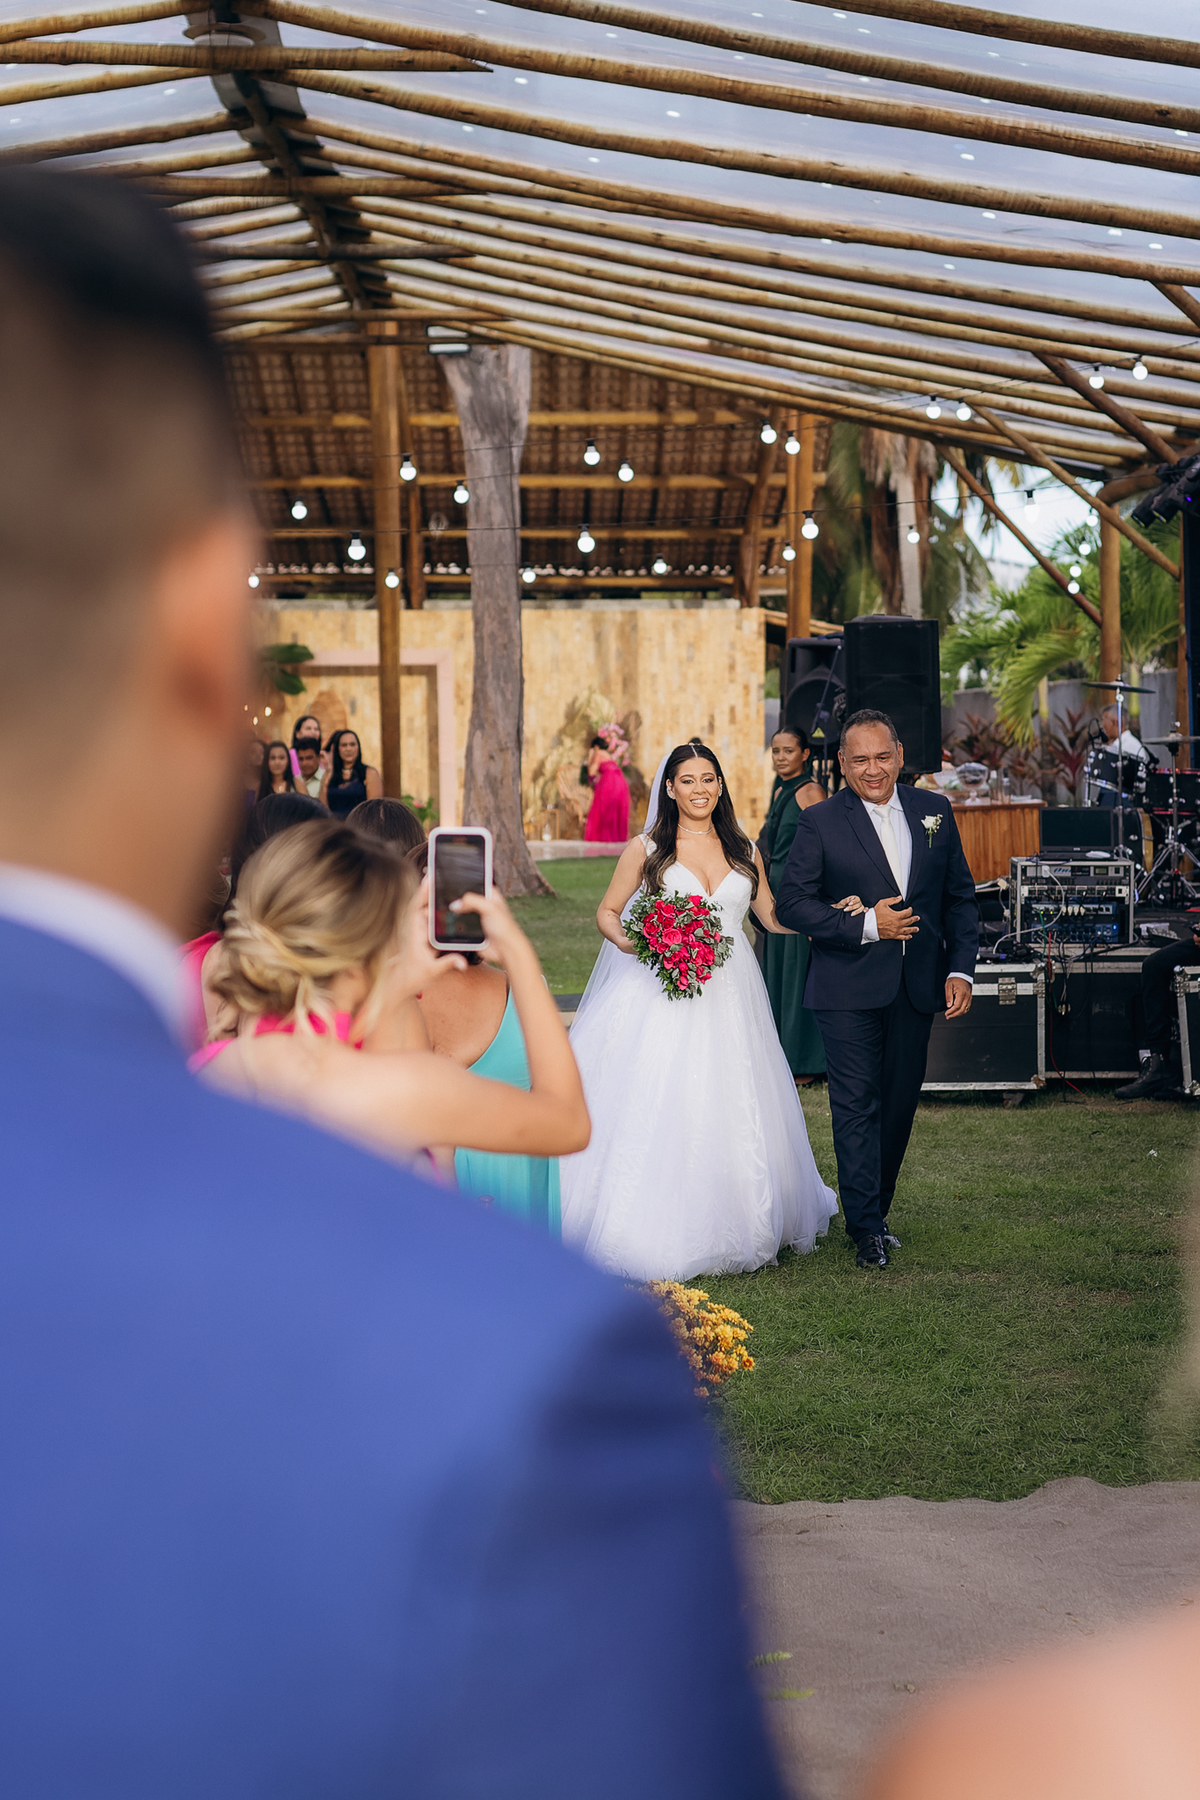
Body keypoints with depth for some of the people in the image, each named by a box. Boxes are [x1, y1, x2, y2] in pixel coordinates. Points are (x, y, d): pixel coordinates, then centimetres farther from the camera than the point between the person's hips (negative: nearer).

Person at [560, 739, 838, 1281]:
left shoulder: (743, 851, 11)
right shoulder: (646, 849, 2)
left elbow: (773, 916, 18)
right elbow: (607, 912, 6)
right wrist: (627, 942, -14)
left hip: (727, 999, 3)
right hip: (660, 994, -3)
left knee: (730, 1113, 5)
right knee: (653, 1109, -8)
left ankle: (726, 1230, 18)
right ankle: (654, 1233, -1)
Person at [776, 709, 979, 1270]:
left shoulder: (934, 812, 7)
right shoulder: (819, 823, -4)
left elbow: (960, 896, 10)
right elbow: (791, 902, -7)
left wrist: (961, 968, 0)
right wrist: (865, 925, -16)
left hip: (917, 987, 4)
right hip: (849, 988, -4)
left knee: (900, 1103, 11)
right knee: (857, 1104, -5)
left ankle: (875, 1209, 27)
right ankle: (866, 1228, 0)